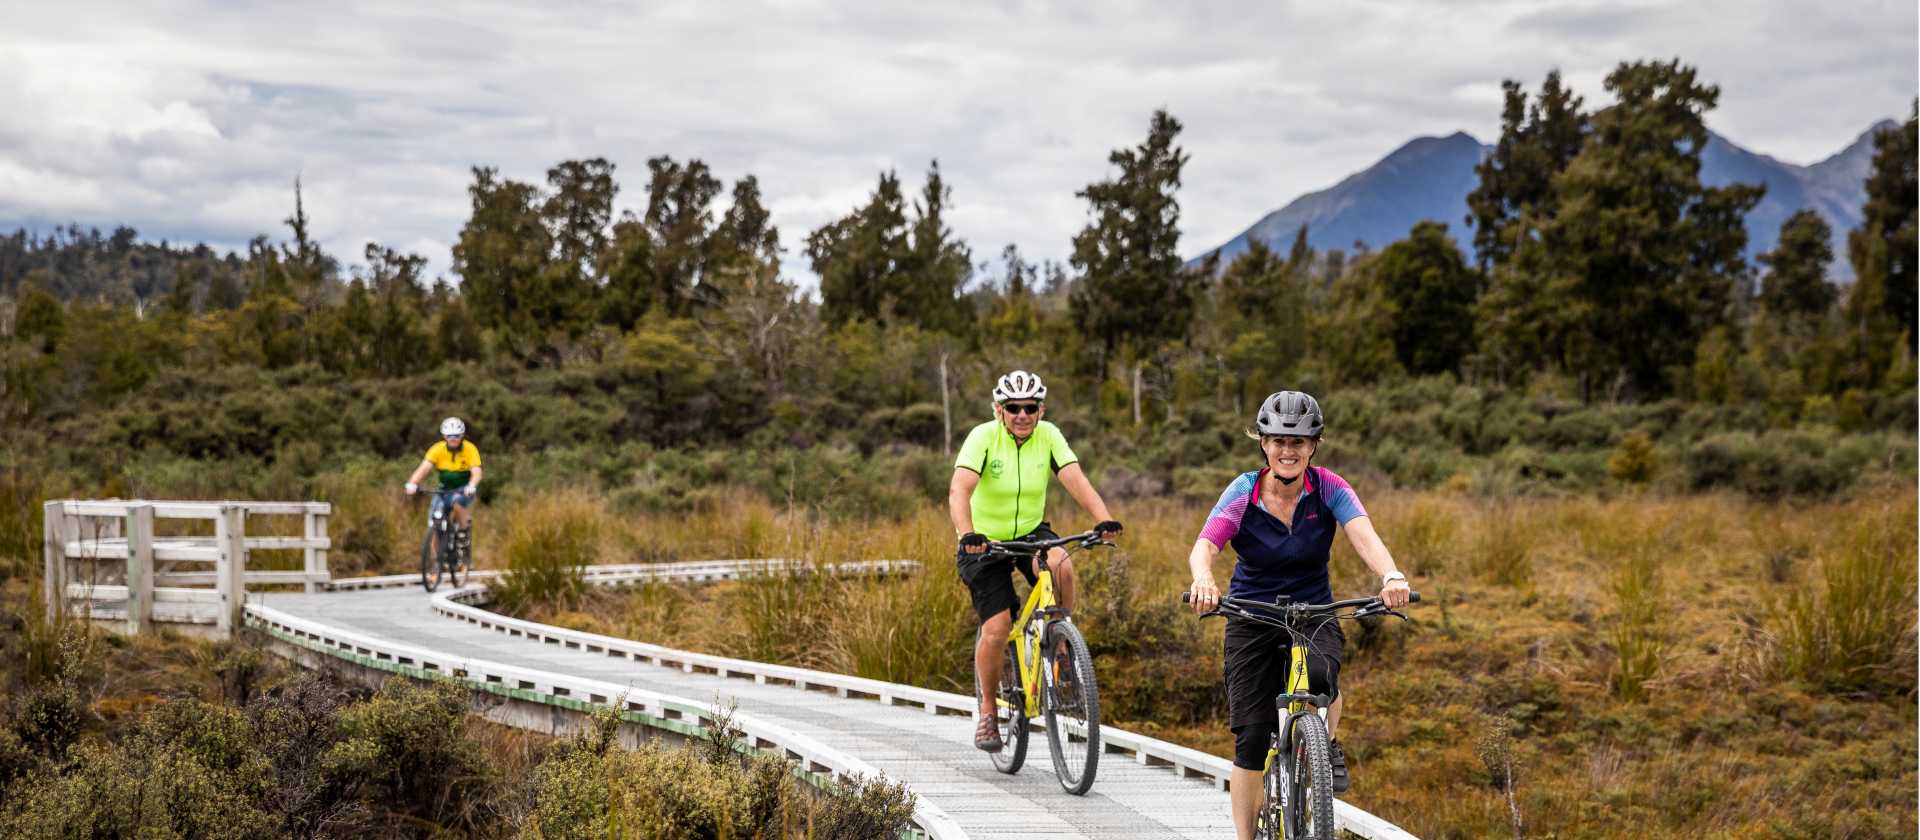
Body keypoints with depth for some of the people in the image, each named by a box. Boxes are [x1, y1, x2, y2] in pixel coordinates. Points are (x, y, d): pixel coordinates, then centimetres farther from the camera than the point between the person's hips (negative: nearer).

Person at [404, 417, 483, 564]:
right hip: (444, 488, 2)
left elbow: (476, 472, -27)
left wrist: (471, 486, -49)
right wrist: (412, 483, -43)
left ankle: (464, 533, -11)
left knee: (457, 502, -35)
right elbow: (424, 468, -24)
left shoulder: (470, 449, -17)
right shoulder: (437, 449, -13)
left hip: (464, 488, -2)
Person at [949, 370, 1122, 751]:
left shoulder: (1048, 436, -10)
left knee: (1060, 565, -32)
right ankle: (987, 712, 8)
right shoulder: (984, 437, -20)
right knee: (996, 629, -12)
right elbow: (959, 490, -32)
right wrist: (967, 534, -49)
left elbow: (1075, 480, -22)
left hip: (1031, 532, 2)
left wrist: (1104, 519, -39)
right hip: (985, 541, -2)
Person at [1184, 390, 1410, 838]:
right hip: (1253, 617, 0)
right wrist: (1204, 580, -53)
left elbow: (1363, 535, -28)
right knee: (1252, 737, -7)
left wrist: (1391, 575, -50)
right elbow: (1204, 546, -28)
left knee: (1319, 675, -33)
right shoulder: (1243, 493, -13)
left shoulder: (1327, 488, -11)